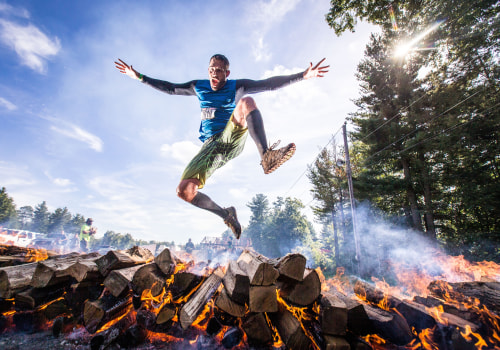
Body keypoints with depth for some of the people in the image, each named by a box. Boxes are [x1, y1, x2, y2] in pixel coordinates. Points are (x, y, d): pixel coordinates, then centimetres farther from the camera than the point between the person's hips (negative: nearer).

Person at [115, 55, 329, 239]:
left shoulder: (237, 87, 7)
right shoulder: (198, 87, 16)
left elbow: (270, 84, -2)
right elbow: (170, 88, 25)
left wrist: (303, 75, -10)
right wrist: (139, 77, 25)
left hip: (233, 139, -2)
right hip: (210, 146, 3)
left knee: (246, 102, -29)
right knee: (184, 191, -16)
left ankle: (266, 156, -44)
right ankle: (226, 214, 4)